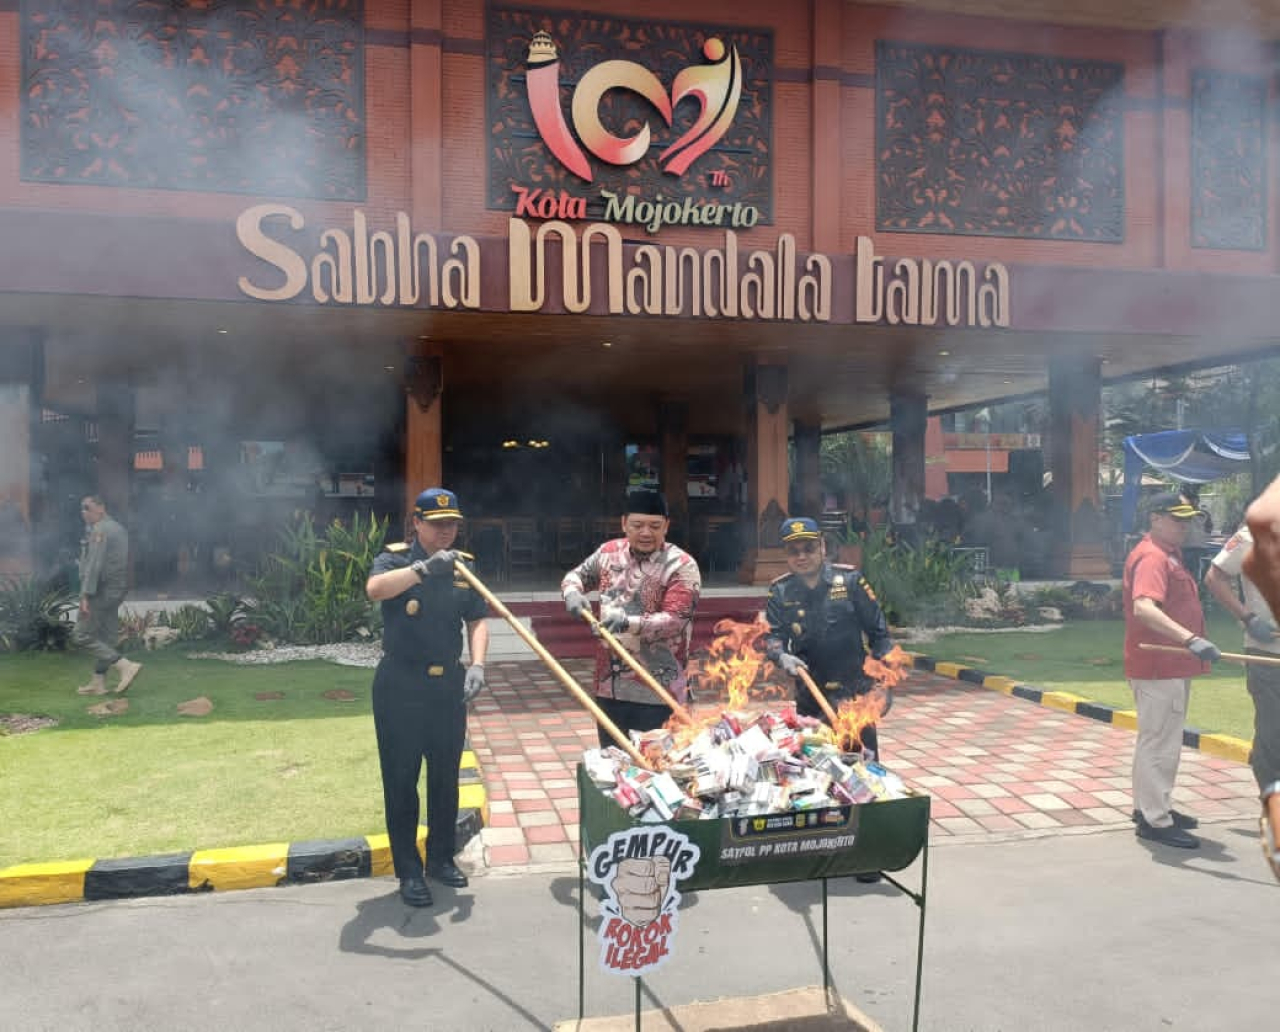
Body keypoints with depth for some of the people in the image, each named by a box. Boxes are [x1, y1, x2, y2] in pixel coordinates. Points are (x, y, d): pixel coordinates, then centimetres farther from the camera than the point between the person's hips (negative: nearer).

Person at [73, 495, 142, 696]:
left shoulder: (100, 530, -13)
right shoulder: (119, 528, 17)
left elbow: (94, 564, -21)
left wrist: (86, 595, -23)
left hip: (101, 590, -10)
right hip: (116, 590, 10)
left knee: (83, 636, -5)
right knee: (106, 637, 12)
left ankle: (126, 666, -14)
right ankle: (98, 682, 16)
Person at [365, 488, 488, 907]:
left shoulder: (464, 566, 5)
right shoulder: (396, 557, -7)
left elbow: (477, 620, 4)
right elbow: (374, 589, -30)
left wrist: (477, 664, -13)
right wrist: (423, 568, -44)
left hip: (448, 684, 4)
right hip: (400, 685, -4)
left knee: (446, 775, 13)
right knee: (401, 779, 3)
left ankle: (441, 857, 29)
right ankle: (408, 871, 14)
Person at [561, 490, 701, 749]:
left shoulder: (681, 566, -11)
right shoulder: (609, 552, 6)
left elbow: (674, 620, -20)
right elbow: (576, 575, 21)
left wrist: (630, 622, -35)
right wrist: (572, 593, -3)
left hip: (656, 693, -5)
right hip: (609, 685, 5)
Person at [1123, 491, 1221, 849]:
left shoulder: (1169, 554, 14)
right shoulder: (1152, 557, -20)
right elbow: (1143, 608, -37)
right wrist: (1190, 639, -47)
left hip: (1173, 665, 11)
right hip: (1157, 668, -11)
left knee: (1159, 739, 21)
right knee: (1160, 742, -4)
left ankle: (1150, 806, 34)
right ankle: (1155, 821, 5)